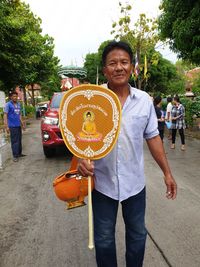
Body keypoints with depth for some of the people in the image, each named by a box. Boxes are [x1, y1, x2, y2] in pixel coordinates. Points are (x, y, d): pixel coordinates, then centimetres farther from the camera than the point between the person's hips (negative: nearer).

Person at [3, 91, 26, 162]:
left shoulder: (18, 104, 13)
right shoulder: (8, 104, -6)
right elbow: (5, 115, -10)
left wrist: (22, 124, 20)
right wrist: (6, 126, -17)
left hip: (18, 125, 7)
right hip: (12, 126, -7)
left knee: (19, 140, 12)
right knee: (14, 141, -6)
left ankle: (19, 153, 24)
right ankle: (15, 156, -1)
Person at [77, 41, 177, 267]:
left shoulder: (144, 100, -2)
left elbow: (152, 137, 5)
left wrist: (167, 172, 6)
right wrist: (81, 159, -25)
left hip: (135, 181, 2)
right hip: (102, 182, -2)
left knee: (137, 234, 21)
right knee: (103, 239, 15)